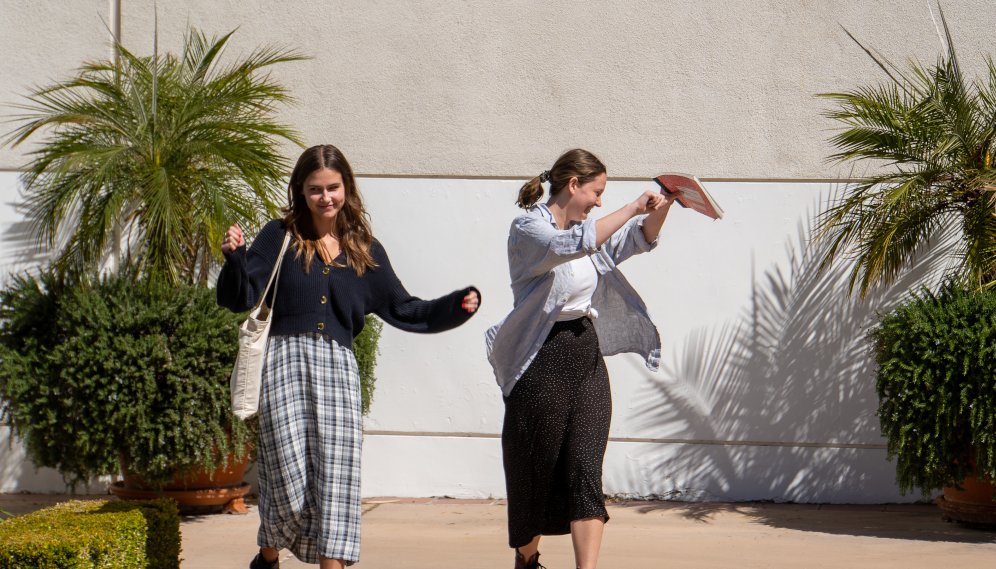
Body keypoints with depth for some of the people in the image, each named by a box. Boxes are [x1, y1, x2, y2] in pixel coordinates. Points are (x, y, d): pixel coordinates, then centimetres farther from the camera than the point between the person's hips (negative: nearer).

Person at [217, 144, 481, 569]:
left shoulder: (365, 252, 14)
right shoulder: (280, 237, 7)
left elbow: (404, 311, 17)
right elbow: (239, 299, 0)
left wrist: (459, 306, 4)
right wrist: (235, 256, -18)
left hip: (337, 367, 2)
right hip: (286, 362, -2)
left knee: (336, 482, -6)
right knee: (289, 485, -4)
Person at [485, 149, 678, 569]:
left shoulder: (584, 227, 13)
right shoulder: (527, 228, -10)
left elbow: (639, 239, 20)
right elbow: (571, 245, -29)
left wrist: (660, 208, -2)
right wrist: (632, 208, -26)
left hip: (588, 358, 6)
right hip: (543, 361, -6)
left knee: (586, 472, -6)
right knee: (536, 472, 8)